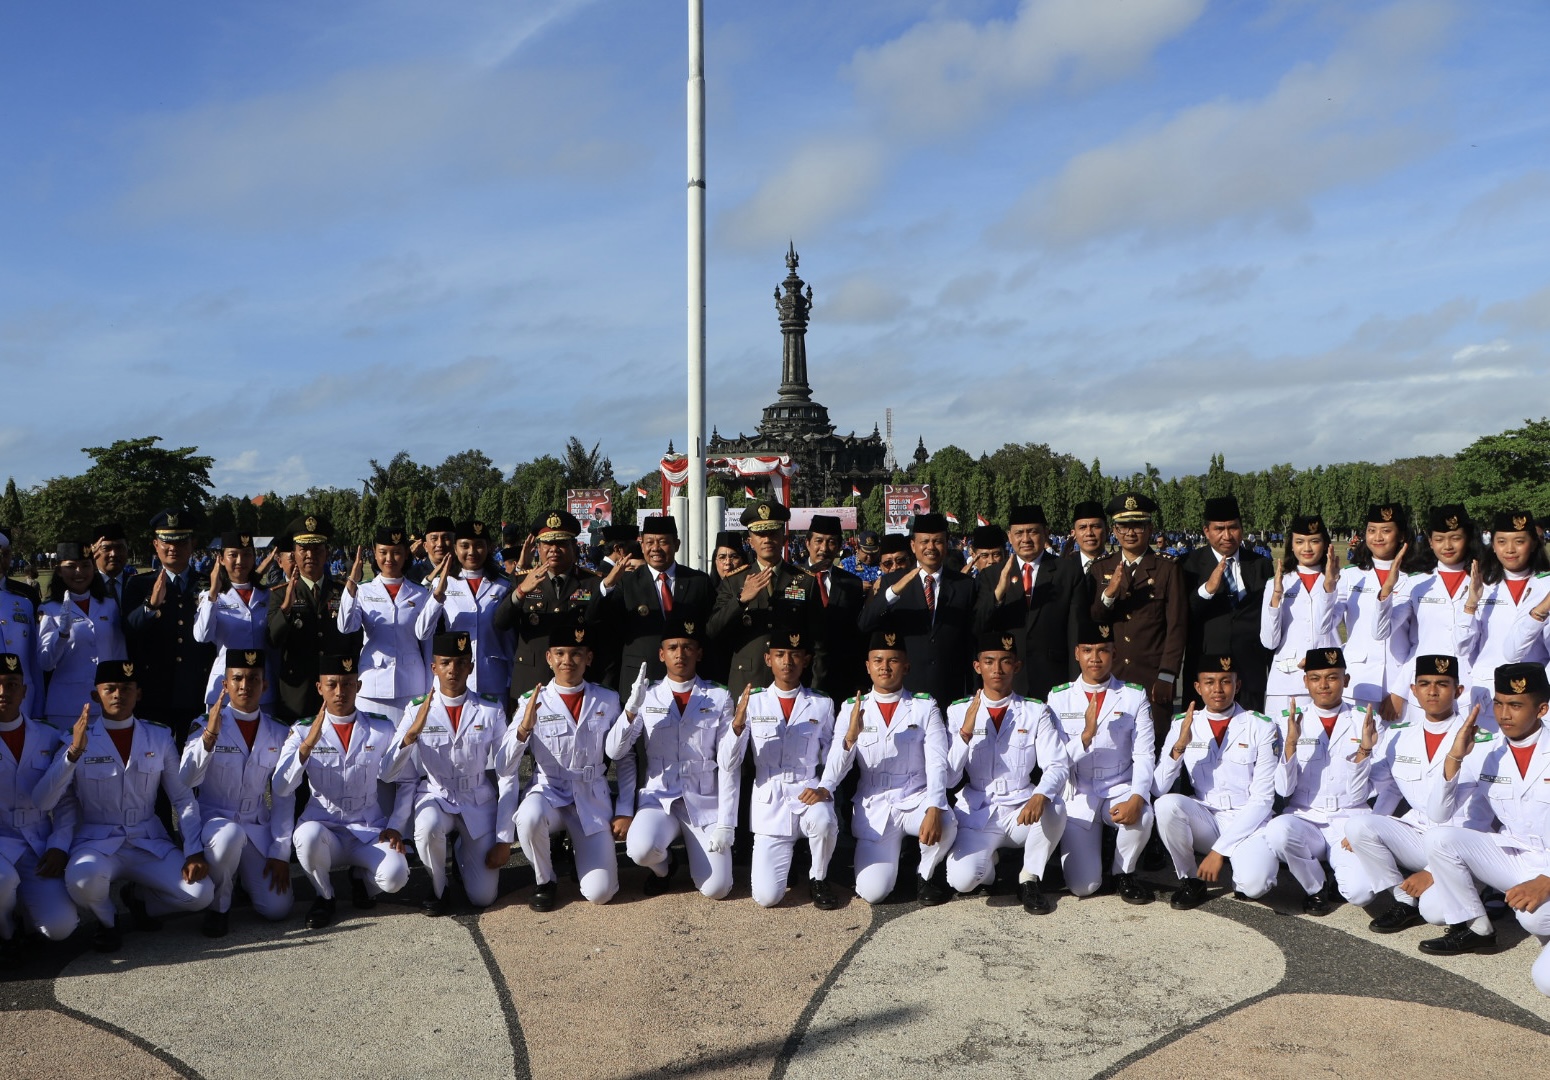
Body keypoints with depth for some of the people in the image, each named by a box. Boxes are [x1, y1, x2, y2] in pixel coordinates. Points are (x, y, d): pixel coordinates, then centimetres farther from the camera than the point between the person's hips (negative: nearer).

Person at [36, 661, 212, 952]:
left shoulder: (159, 737, 5)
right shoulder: (78, 739, 0)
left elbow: (183, 798, 3)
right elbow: (43, 803, -12)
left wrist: (194, 852, -8)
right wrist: (74, 752, -25)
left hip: (150, 843, 2)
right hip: (97, 842, -2)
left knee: (200, 894, -21)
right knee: (83, 881, -37)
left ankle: (139, 899, 13)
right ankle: (107, 920, 0)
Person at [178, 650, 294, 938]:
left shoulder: (278, 734, 3)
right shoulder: (206, 725, -3)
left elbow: (284, 798, 3)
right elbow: (185, 781, -18)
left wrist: (280, 852, -4)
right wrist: (209, 735, -30)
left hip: (258, 828, 3)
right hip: (215, 819, -2)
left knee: (277, 909, -12)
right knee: (230, 835, -40)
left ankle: (244, 875, 22)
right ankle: (218, 905, -10)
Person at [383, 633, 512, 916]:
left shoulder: (491, 711, -10)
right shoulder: (417, 711, -8)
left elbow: (508, 775, -6)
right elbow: (388, 774, -14)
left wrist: (504, 839, -8)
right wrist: (412, 733, -32)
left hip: (479, 801, 0)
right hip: (435, 797, 0)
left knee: (483, 897, -5)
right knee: (428, 827, -37)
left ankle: (464, 852, 29)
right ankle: (438, 888, -5)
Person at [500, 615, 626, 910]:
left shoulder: (607, 701, 2)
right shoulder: (532, 702, -4)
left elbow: (626, 760, 9)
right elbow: (503, 768, -10)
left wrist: (624, 811, 2)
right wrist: (524, 728, -27)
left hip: (593, 800, 1)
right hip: (548, 793, -1)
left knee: (600, 892, -14)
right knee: (529, 816, -37)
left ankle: (578, 849, 22)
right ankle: (544, 882, -6)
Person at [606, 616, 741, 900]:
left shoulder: (719, 698, 2)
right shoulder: (647, 696, 4)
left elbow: (728, 766, -1)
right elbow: (614, 751, -5)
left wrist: (725, 824, -8)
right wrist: (632, 708, -21)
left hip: (705, 802, 0)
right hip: (659, 798, 0)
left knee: (716, 889, -15)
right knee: (641, 849, -31)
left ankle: (696, 849, 20)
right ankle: (663, 865, 7)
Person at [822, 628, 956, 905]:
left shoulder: (925, 708, 0)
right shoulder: (853, 709, 2)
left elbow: (937, 764, -11)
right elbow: (835, 769, -6)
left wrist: (934, 809, -30)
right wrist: (851, 737, -27)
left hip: (916, 800, 0)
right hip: (874, 807, 0)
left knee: (946, 825, -34)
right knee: (872, 892, -17)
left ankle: (928, 872, 0)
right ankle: (885, 856, 20)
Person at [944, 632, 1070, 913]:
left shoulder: (1035, 712, 3)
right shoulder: (959, 711, 2)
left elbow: (1058, 765, -9)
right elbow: (948, 779, -3)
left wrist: (1041, 796, -30)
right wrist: (966, 733, -18)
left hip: (1022, 810, 1)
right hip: (977, 813, -1)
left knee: (1055, 807, -32)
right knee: (962, 879, -26)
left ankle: (1030, 878, -6)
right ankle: (986, 862, 12)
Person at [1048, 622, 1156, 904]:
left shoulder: (1134, 696, 0)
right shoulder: (1059, 697, 0)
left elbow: (1144, 756, -7)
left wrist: (1136, 798, -26)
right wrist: (1086, 735, -24)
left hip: (1120, 790, 1)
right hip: (1079, 796, -1)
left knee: (1141, 817, -35)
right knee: (1082, 887, -15)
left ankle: (1124, 872, -2)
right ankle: (1089, 847, 22)